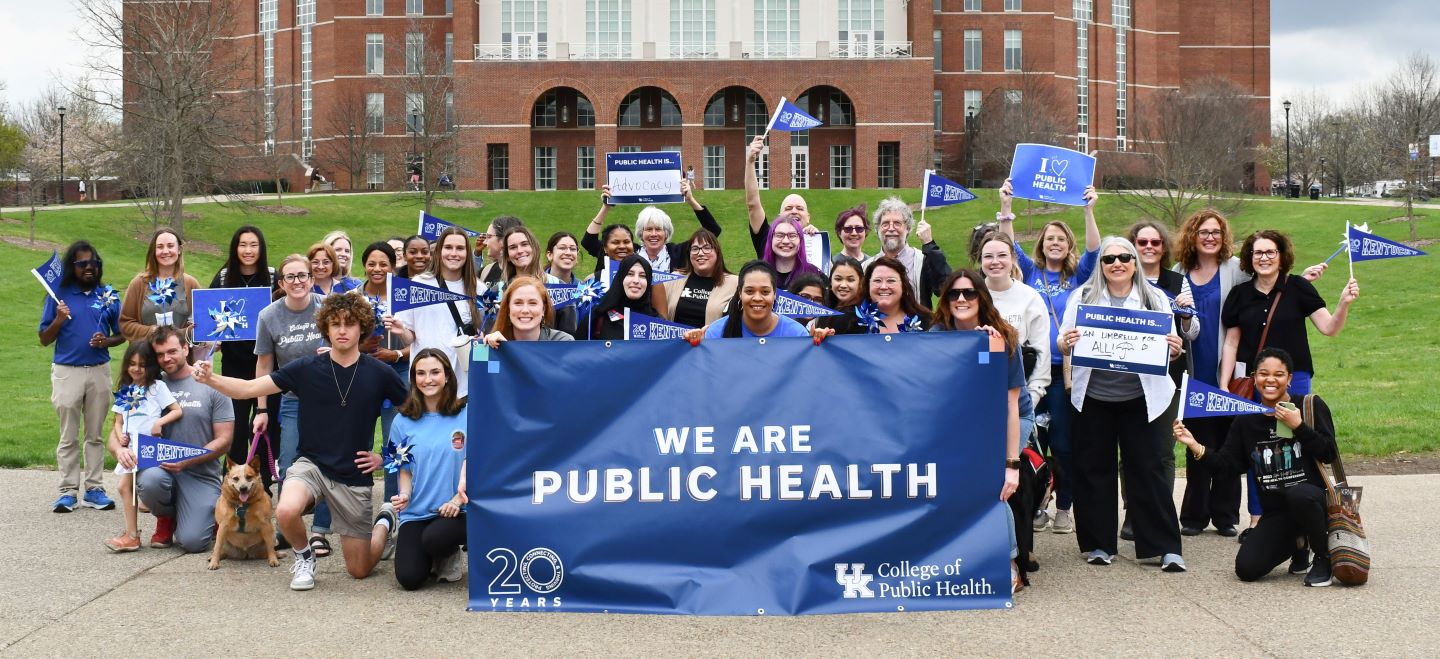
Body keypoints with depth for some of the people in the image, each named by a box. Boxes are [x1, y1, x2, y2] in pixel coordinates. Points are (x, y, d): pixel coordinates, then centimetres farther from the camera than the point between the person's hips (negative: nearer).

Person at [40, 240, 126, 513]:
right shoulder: (58, 295, 0)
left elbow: (121, 335, 11)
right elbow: (44, 339, 1)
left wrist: (106, 341, -10)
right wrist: (58, 321, -17)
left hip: (99, 370, 2)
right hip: (67, 371, -2)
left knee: (95, 435, 8)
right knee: (69, 437, 3)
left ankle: (94, 489, 13)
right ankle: (68, 492, 6)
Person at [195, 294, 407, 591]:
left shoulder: (379, 374, -6)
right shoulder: (307, 368, -5)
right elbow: (248, 388, -7)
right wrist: (211, 379, -24)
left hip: (355, 477, 0)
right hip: (311, 464, 1)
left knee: (359, 570, 4)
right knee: (286, 511, -34)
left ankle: (385, 521, 37)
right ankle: (304, 556, 1)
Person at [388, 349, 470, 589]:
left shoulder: (466, 414, -3)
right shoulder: (403, 422, 5)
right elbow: (405, 469, 11)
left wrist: (458, 499, -17)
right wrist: (404, 495, -9)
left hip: (456, 509, -2)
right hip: (416, 512, 2)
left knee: (434, 538, -35)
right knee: (409, 578, -16)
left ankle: (451, 556, 3)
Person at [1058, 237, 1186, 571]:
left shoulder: (1155, 299, 4)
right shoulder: (1083, 297, 5)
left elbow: (1169, 346, 4)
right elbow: (1064, 345, 5)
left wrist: (1174, 349, -18)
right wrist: (1066, 343, -18)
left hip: (1139, 398, -1)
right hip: (1093, 398, 1)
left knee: (1147, 469, 0)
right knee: (1093, 469, 6)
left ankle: (1166, 547, 4)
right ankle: (1098, 544, 17)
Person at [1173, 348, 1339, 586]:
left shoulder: (1311, 406, -2)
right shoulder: (1247, 420, 9)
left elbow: (1330, 455, -8)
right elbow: (1229, 464, 4)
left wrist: (1299, 427, -17)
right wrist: (1195, 446, -9)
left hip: (1312, 498, -4)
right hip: (1276, 511, 4)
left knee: (1297, 494, -41)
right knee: (1246, 568, -14)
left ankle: (1324, 557, -11)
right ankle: (1296, 546, 20)